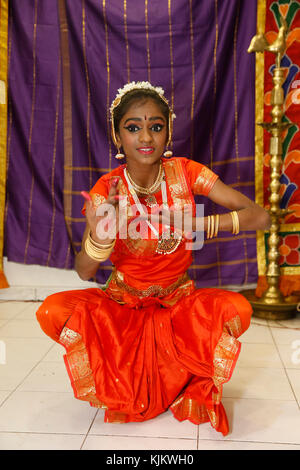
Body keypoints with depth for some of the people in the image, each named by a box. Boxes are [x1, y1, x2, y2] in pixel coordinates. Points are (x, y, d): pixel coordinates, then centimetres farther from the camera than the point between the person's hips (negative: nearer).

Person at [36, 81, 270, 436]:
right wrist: (99, 235, -35)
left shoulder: (184, 172, -12)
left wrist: (193, 225, -32)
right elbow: (84, 272, -12)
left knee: (236, 309, -29)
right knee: (52, 312, -24)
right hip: (122, 302, 1)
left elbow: (259, 217, -17)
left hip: (179, 301, 0)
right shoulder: (107, 190, -12)